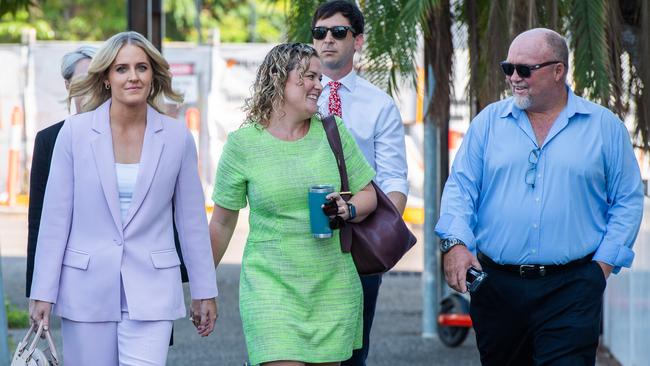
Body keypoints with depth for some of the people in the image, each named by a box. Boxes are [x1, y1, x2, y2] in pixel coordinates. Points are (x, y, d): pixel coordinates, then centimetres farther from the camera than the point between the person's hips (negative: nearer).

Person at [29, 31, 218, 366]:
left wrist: (204, 292, 11)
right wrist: (43, 294, -2)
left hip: (150, 294, 0)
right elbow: (55, 217, 0)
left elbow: (191, 219, 9)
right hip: (86, 291, 0)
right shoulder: (75, 132, -2)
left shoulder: (177, 137, 1)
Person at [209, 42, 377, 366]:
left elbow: (368, 194, 12)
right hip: (270, 287, -3)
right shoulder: (243, 143, -2)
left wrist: (348, 210, -10)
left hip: (333, 287, 3)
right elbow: (222, 222, 6)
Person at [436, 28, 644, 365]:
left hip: (572, 290, -2)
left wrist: (605, 262, -3)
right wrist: (455, 243, -13)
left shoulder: (605, 126, 5)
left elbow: (627, 201, 7)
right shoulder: (488, 122, 9)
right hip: (495, 284, 2)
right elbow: (461, 187, 4)